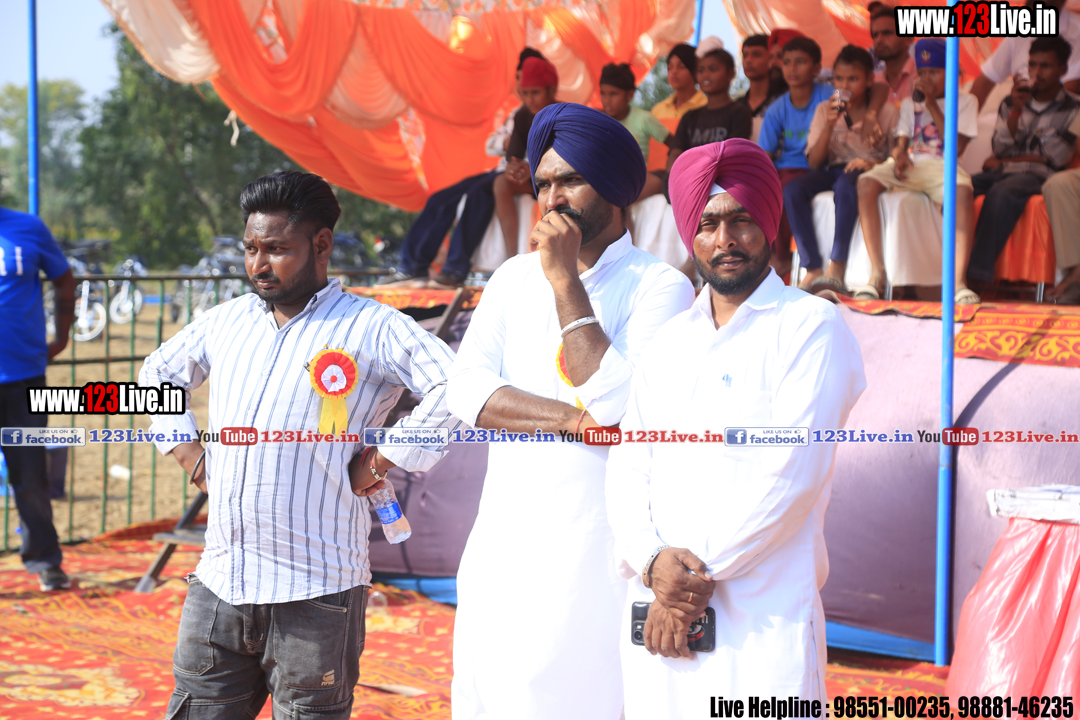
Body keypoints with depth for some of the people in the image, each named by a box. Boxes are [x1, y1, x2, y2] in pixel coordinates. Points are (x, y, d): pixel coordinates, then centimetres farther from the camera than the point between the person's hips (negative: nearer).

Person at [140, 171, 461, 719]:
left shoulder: (371, 328, -5)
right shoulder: (226, 322, 13)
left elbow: (454, 388, -17)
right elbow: (157, 375, 31)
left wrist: (378, 463, -13)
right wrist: (188, 454, 16)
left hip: (314, 595, -5)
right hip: (217, 585, 5)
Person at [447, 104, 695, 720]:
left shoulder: (659, 286, -4)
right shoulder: (514, 278, 13)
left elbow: (620, 403, -17)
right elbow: (467, 391, 1)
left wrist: (566, 282, -12)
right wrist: (570, 419, -14)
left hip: (596, 546, -5)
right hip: (504, 538, 5)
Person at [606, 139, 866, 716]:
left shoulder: (811, 327, -1)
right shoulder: (668, 341, 17)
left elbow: (791, 474, -10)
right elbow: (627, 468, 10)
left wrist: (701, 573, -10)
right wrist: (652, 561, -9)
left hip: (761, 620, -5)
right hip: (656, 615, 5)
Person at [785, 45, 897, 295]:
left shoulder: (886, 112, 3)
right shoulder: (824, 110, 10)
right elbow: (814, 163, 3)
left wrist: (872, 164, -21)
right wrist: (829, 125, -11)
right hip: (833, 170, 3)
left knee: (846, 184, -39)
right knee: (792, 189, -28)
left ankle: (836, 270, -43)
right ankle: (813, 270, -33)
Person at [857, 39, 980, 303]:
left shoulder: (965, 101, 13)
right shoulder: (909, 104, 26)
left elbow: (957, 147, -1)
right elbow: (901, 142, 16)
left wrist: (932, 104, 0)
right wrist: (899, 155, -10)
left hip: (943, 166, -3)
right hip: (910, 165, 3)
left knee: (963, 190, -40)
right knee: (866, 182, -29)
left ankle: (958, 280, -43)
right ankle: (877, 272, -31)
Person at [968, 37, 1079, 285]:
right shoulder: (1010, 103, 18)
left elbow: (1056, 158, 0)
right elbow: (1000, 149, 8)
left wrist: (1001, 162, 4)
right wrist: (1015, 111, -6)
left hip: (1038, 176, -4)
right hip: (1002, 173, 4)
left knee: (1002, 191, -39)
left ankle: (977, 274, -46)